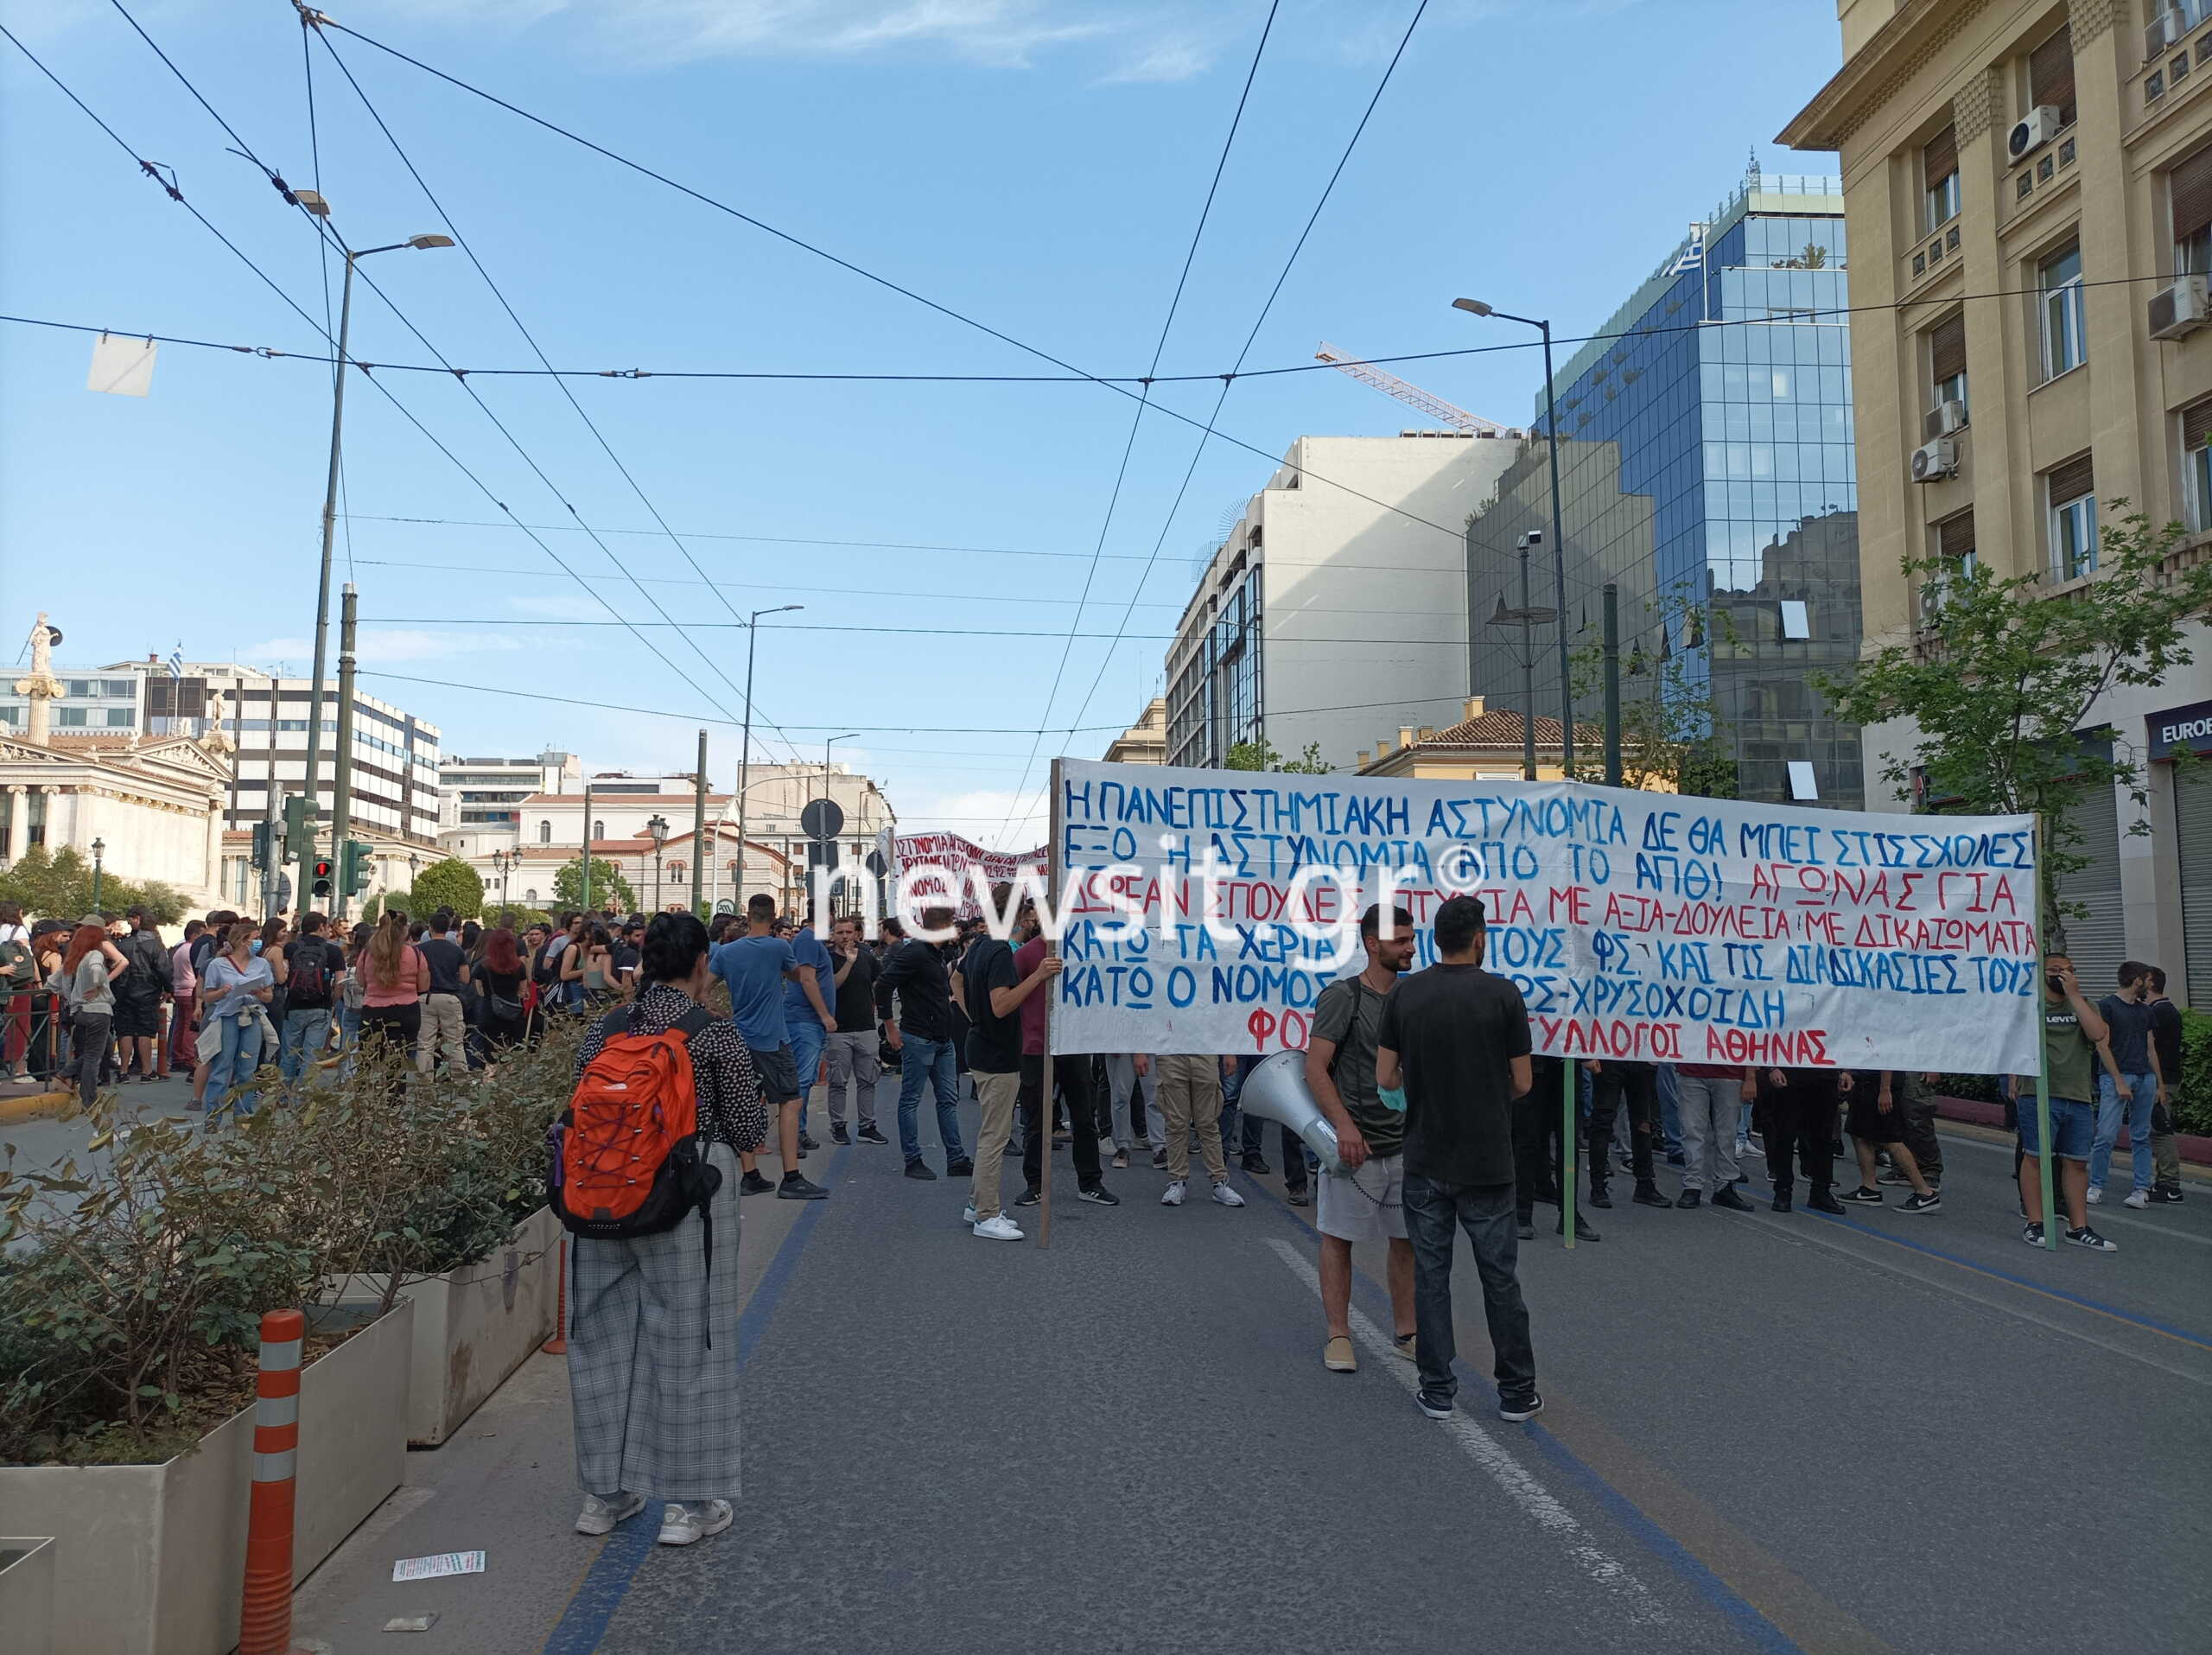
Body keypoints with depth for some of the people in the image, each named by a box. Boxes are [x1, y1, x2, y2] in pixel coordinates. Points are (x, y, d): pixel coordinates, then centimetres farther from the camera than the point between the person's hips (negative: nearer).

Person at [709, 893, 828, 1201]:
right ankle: (791, 1178, -6)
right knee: (790, 1103, -3)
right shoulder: (779, 947, -8)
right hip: (771, 1038, -5)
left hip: (739, 1037, 5)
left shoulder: (725, 952, 3)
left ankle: (750, 1175, 12)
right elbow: (796, 974, 11)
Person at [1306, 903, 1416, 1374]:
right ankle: (1338, 1335, 13)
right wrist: (1344, 1124, -21)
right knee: (1338, 1238, 3)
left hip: (1406, 1143, 6)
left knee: (1406, 1240, 10)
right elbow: (1316, 1067, -12)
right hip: (1355, 1142, -5)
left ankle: (1405, 1331, 23)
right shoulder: (1341, 995, -8)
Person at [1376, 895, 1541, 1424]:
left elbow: (1386, 1077, -1)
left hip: (1425, 1162, 2)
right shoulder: (1502, 994, -9)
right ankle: (1516, 1391, 18)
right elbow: (1522, 1082, -4)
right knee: (1500, 1278, 9)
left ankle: (1437, 1389, 14)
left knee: (1430, 1276, 9)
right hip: (1486, 1162, -1)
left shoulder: (1404, 994, -3)